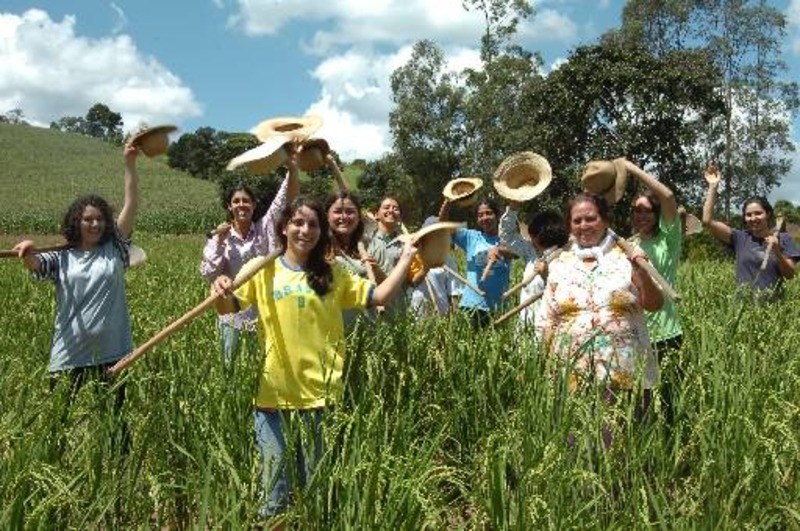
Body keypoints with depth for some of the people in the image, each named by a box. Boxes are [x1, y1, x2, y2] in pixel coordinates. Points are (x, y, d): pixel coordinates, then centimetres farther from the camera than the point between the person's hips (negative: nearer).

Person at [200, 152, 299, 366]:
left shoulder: (264, 228, 0)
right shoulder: (220, 236, 2)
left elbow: (285, 199, -11)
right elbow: (208, 274, -6)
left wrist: (292, 170, -26)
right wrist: (218, 242, -12)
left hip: (263, 310, 0)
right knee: (229, 366, 8)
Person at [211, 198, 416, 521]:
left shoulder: (333, 275, 6)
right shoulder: (263, 270, 2)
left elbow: (380, 296, 0)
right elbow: (228, 307, -7)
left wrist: (406, 257, -4)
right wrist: (221, 291, -28)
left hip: (320, 393, 1)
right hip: (274, 392, -1)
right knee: (276, 484, 10)